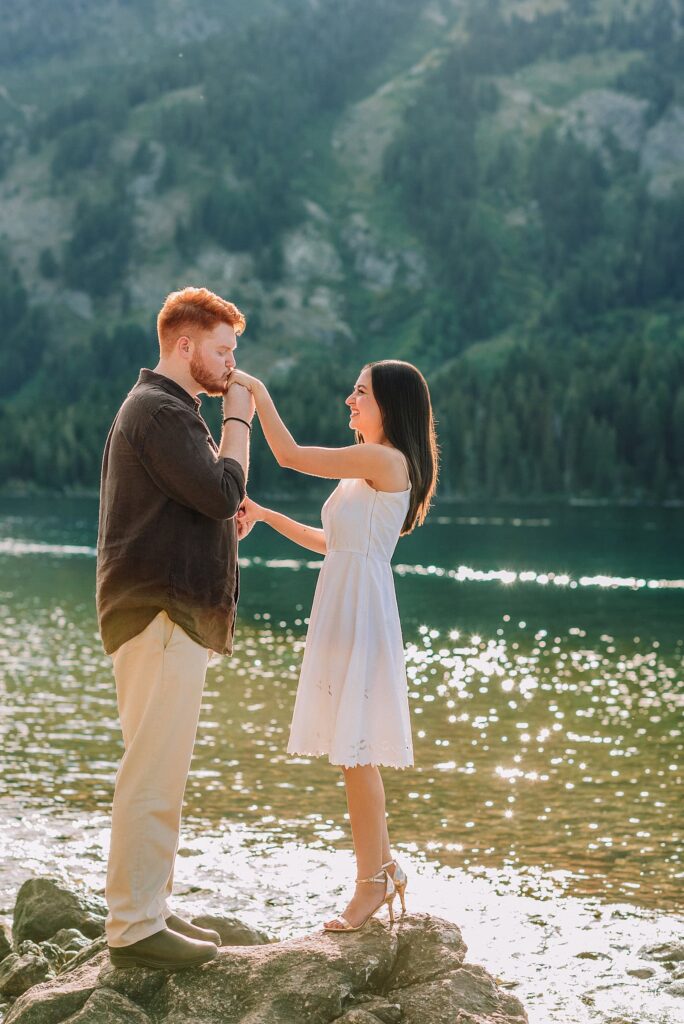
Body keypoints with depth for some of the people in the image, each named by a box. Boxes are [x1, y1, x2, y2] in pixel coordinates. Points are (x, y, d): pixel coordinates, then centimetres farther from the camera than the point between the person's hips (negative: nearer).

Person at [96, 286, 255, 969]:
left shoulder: (164, 408, 22)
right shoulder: (159, 411, -11)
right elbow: (222, 491, -20)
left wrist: (225, 518, 9)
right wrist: (237, 421, -7)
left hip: (173, 615, 11)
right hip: (160, 614, -11)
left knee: (159, 774, 14)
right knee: (152, 776, -9)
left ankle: (148, 910, 21)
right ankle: (133, 929, -5)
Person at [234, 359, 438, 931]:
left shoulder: (386, 461, -13)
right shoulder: (367, 468, 17)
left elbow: (290, 455, -15)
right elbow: (330, 541, 23)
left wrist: (257, 391, -4)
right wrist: (267, 516, 20)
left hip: (360, 614, -10)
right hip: (341, 609, 10)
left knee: (355, 749, -6)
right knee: (356, 750, 13)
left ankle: (372, 881, 2)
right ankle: (383, 869, 21)